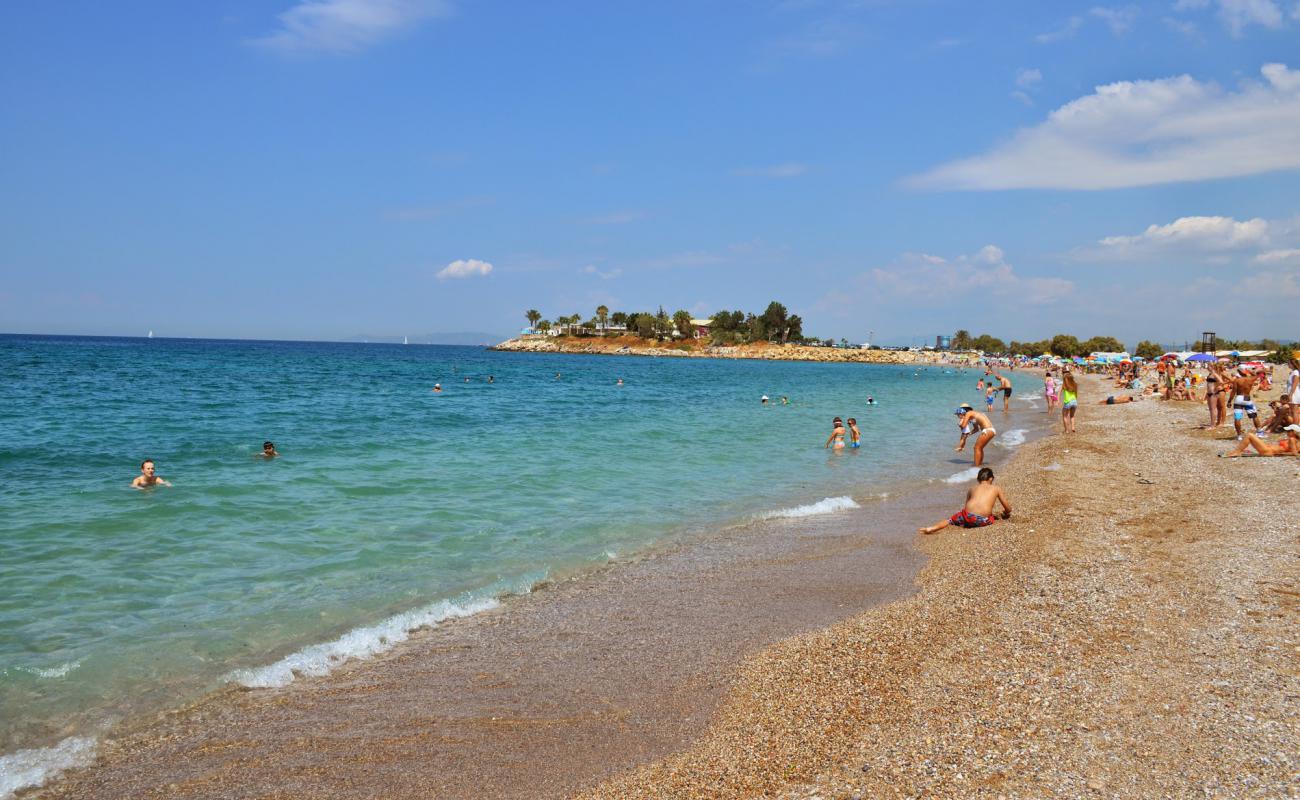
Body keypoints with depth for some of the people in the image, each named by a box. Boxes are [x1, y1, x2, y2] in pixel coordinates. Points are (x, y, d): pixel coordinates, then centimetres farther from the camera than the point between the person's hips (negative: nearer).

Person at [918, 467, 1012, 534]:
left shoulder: (972, 488, 26)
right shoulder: (997, 489, 22)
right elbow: (1008, 509, 25)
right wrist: (1006, 514, 48)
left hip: (968, 515, 2)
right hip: (983, 520, -2)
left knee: (950, 520, 21)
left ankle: (930, 528, -4)